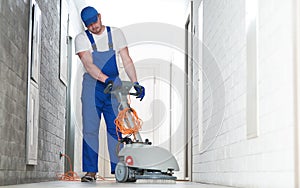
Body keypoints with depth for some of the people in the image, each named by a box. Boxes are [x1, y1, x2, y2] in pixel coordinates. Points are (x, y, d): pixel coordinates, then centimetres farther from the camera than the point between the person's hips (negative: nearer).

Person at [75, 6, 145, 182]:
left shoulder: (116, 33, 7)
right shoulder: (82, 38, 1)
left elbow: (127, 60, 4)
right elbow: (89, 65, -13)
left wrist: (135, 83, -7)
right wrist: (106, 79, -29)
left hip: (114, 86, 1)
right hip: (92, 86, -1)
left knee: (116, 127, -3)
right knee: (90, 129, -5)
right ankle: (91, 170, -1)